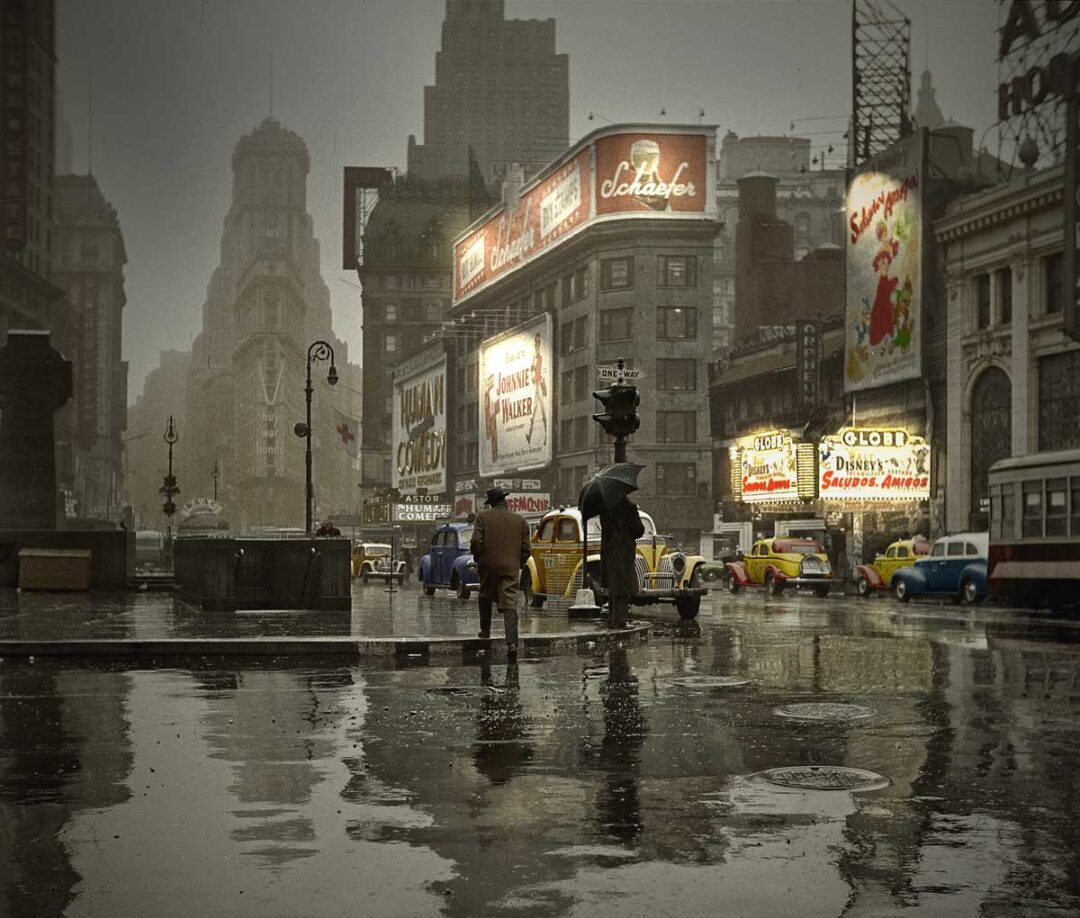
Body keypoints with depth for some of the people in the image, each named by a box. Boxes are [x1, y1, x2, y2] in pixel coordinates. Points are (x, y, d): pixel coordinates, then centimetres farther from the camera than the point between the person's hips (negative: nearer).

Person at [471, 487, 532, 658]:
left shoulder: (482, 516, -1)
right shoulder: (520, 520, 5)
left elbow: (476, 541, -8)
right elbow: (526, 548, 4)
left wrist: (477, 560, 8)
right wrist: (519, 564, 18)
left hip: (488, 566, -1)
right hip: (511, 568, 1)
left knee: (485, 598, 24)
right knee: (510, 604, -4)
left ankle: (485, 630, 33)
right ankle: (512, 642, -16)